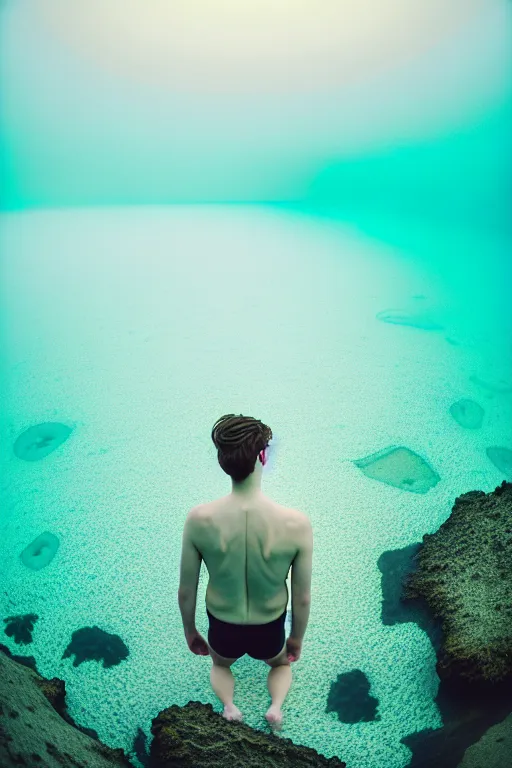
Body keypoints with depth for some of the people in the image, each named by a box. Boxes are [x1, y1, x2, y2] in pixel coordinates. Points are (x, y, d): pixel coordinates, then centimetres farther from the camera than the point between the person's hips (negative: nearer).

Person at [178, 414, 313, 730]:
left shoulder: (199, 520, -27)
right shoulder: (297, 523, -29)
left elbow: (186, 592, -12)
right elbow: (303, 598, -14)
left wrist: (190, 631, 8)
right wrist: (298, 638, 6)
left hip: (223, 629, 1)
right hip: (269, 631, 0)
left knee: (220, 665, 37)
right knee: (281, 664, 37)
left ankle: (228, 705, 12)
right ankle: (276, 706, 12)